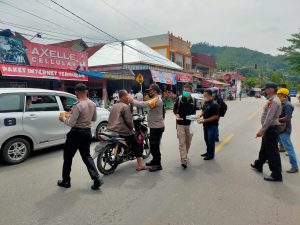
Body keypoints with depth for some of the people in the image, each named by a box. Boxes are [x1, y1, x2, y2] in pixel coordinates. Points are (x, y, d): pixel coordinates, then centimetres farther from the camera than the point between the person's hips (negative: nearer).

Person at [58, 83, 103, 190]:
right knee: (86, 156, 15)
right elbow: (94, 118, 15)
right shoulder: (93, 104, 2)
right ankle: (96, 178, 3)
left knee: (68, 157, 12)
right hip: (87, 132, 7)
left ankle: (66, 181, 25)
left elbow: (71, 123, -18)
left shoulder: (78, 105, -20)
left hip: (76, 133, -6)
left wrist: (63, 118, -1)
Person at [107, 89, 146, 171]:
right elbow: (128, 120, -17)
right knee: (136, 145, 2)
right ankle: (139, 165, 1)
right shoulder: (125, 106, -11)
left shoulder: (114, 106, 15)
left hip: (111, 130, 8)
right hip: (122, 131, -8)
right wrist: (132, 128, -1)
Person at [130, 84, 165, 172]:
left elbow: (143, 104, -29)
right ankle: (154, 160, 33)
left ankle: (158, 165, 5)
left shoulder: (156, 100, -22)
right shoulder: (155, 99, 16)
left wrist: (133, 101, -19)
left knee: (155, 145, -5)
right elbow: (145, 103, 9)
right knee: (153, 144, 19)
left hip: (157, 127, -11)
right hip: (154, 126, 11)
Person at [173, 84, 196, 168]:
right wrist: (176, 114, -15)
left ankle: (184, 155, 37)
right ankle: (184, 160, -8)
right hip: (180, 124, -3)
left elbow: (194, 110, 14)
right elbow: (174, 109, 5)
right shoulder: (179, 99, -2)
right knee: (182, 142, -7)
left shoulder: (193, 100, 5)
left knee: (188, 142, 15)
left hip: (190, 124, 3)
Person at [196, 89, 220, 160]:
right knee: (206, 139, 19)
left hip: (212, 125, -8)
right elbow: (203, 111, 16)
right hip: (206, 125, 8)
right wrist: (199, 115, -5)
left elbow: (216, 116, -20)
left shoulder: (214, 104, -19)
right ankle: (208, 152, 36)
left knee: (211, 140, 3)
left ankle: (211, 155, 17)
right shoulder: (206, 103, 6)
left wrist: (205, 120, -22)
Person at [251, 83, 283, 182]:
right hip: (269, 128, 10)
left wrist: (262, 130, -23)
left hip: (271, 129, -10)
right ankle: (258, 165, 42)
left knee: (272, 152, -2)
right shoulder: (271, 100, 11)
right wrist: (263, 129, 19)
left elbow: (269, 118, -25)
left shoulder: (274, 101, -20)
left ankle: (276, 175, 9)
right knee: (264, 148, 24)